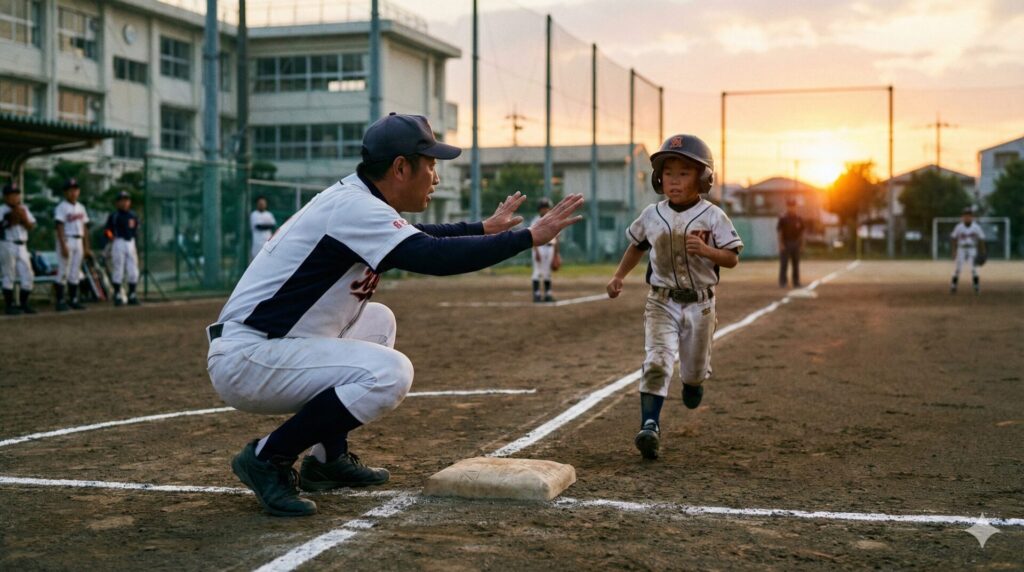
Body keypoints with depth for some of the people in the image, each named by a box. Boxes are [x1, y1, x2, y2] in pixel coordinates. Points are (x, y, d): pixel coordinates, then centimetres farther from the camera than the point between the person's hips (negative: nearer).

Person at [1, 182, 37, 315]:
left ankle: (23, 304, 15)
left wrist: (24, 220, -8)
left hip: (22, 246, 6)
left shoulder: (23, 209, 13)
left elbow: (31, 227, 9)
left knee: (28, 276, 5)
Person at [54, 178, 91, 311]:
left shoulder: (81, 207, 14)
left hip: (78, 241, 7)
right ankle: (60, 301, -5)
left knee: (75, 273, 9)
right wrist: (63, 246, -20)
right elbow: (60, 227, -13)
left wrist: (86, 247, 14)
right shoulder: (62, 207, -6)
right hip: (66, 240, -7)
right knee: (63, 272, -7)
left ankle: (73, 300, 14)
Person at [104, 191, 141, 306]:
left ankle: (132, 296, 13)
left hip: (131, 243, 5)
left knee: (133, 271, 4)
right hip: (118, 243, -5)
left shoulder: (133, 216, 12)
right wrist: (110, 235, -21)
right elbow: (107, 230, -4)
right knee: (118, 270, -3)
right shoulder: (114, 216, -2)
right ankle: (117, 296, 3)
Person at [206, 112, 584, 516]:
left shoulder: (351, 199, 12)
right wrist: (530, 237, -22)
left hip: (266, 347, 10)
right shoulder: (352, 208, -18)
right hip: (244, 362, -10)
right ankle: (268, 458, -9)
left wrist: (485, 228, 34)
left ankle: (329, 458, 19)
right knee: (390, 373, -24)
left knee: (378, 321, 23)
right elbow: (435, 257, -29)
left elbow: (416, 238, 32)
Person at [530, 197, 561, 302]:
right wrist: (536, 252, -17)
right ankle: (537, 295, -4)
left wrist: (556, 254, 10)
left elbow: (556, 238, 13)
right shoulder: (536, 222, -3)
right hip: (539, 247, -4)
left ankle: (548, 294, 12)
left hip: (550, 248, 4)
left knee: (548, 273, 8)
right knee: (538, 272, -7)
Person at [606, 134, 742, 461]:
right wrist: (619, 277, 13)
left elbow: (733, 259, -7)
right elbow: (637, 245, 18)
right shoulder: (652, 216, -1)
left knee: (695, 368, 15)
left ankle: (693, 382, 52)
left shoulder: (712, 216, -8)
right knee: (657, 362, -18)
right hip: (662, 302, 0)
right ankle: (650, 425, -20)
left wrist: (706, 250, -24)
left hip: (699, 304, 0)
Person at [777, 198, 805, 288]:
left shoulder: (799, 219, 7)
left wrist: (801, 244, 9)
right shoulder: (783, 219, -4)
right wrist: (781, 244, -13)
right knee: (784, 264, -4)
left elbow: (801, 232, 13)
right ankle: (782, 282, 0)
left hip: (796, 243, 4)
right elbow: (779, 232, -6)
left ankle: (796, 282, 13)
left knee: (796, 264, 7)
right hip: (786, 243, -4)